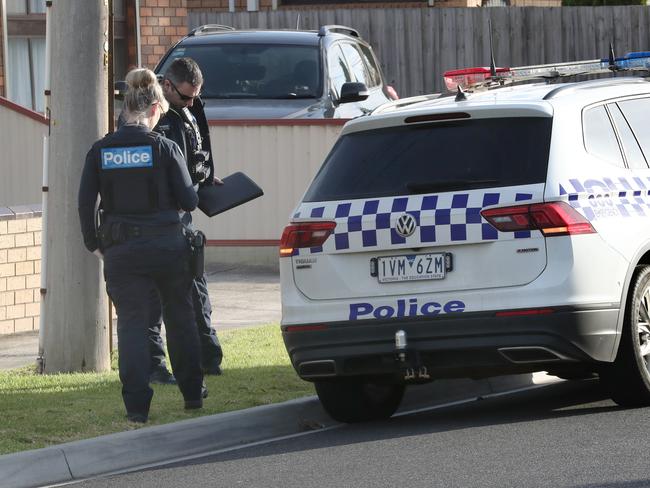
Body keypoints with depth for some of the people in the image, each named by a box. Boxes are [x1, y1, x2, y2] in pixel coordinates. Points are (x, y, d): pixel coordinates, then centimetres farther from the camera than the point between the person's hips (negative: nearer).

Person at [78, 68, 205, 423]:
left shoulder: (100, 151, -2)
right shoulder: (164, 148, -9)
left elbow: (85, 202, -1)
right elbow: (188, 200, -7)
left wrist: (93, 243, 10)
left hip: (121, 248, 1)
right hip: (166, 246, -1)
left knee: (131, 322, 3)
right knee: (180, 317, 17)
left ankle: (137, 406, -5)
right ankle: (192, 393, 27)